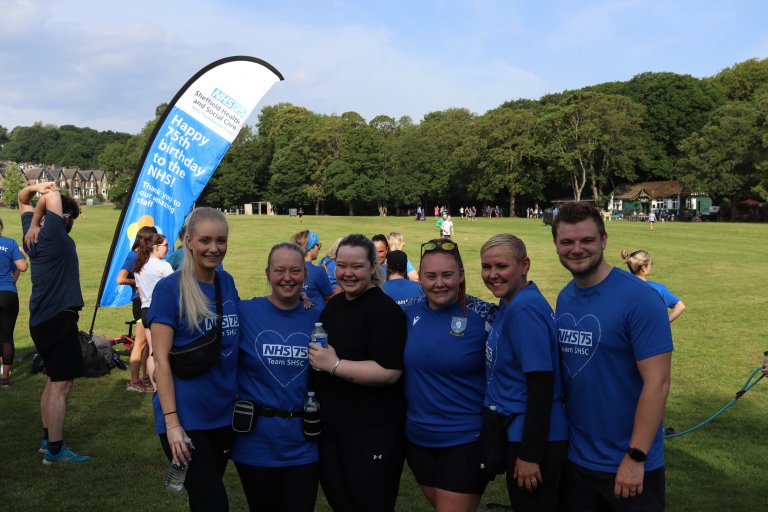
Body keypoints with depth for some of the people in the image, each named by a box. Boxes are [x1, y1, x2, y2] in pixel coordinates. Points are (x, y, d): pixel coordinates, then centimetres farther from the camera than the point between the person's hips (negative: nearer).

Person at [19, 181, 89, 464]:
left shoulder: (34, 236, 8)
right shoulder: (55, 236, -14)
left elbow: (22, 200, 20)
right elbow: (52, 196, -19)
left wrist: (34, 187, 1)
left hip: (42, 320, 9)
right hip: (59, 319, -9)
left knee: (54, 380, 19)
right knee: (61, 384, -5)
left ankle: (48, 437, 26)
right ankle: (55, 450, -2)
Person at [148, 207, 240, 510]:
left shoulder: (227, 283, 4)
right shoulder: (169, 288, -12)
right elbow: (160, 360, -14)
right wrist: (172, 422, -19)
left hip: (225, 414, 6)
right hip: (185, 418, -6)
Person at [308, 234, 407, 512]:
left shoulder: (384, 310, -15)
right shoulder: (334, 305, 11)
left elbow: (389, 372, -25)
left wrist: (334, 365, -24)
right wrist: (317, 359, 9)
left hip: (371, 433, -8)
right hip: (330, 427, 8)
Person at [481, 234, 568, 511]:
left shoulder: (524, 308, -21)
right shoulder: (511, 303, 8)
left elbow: (542, 386, -23)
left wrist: (530, 454, -21)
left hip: (534, 440, -9)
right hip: (518, 433, 9)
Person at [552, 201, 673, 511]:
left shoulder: (639, 299, -17)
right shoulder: (564, 298, 3)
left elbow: (657, 383, -19)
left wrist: (636, 457, -20)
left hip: (628, 465, -6)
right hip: (576, 458, 6)